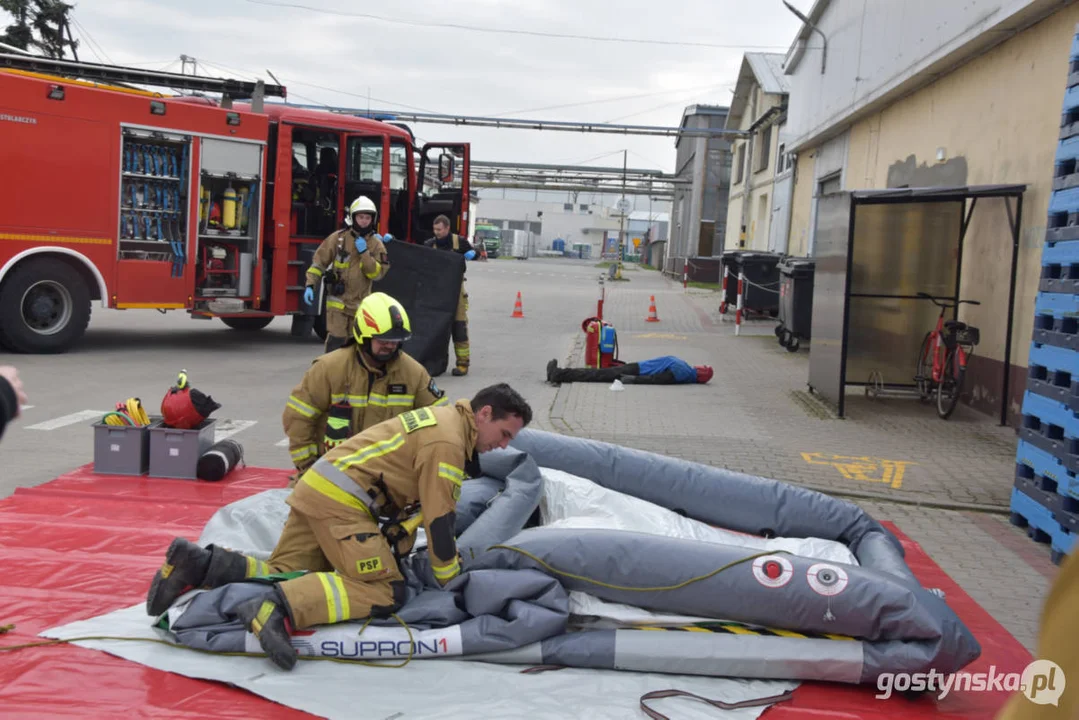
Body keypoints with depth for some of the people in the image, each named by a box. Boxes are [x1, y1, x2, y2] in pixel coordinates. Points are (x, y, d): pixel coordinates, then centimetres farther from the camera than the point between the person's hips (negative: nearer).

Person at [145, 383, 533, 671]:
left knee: (284, 575, 10)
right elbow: (439, 517, -13)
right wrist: (449, 578, 0)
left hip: (318, 488, 10)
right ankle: (279, 606, -25)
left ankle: (199, 565, -1)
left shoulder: (443, 417, 17)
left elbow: (422, 499, 26)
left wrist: (398, 547, 29)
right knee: (383, 591, -12)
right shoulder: (448, 441, -14)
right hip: (341, 499, -10)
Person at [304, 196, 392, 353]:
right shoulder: (338, 238, -4)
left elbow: (378, 273, -10)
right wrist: (310, 285, -9)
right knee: (336, 342, -12)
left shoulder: (377, 244, 0)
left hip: (360, 304, 3)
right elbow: (319, 261, -1)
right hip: (337, 301, -3)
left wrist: (364, 252, -18)